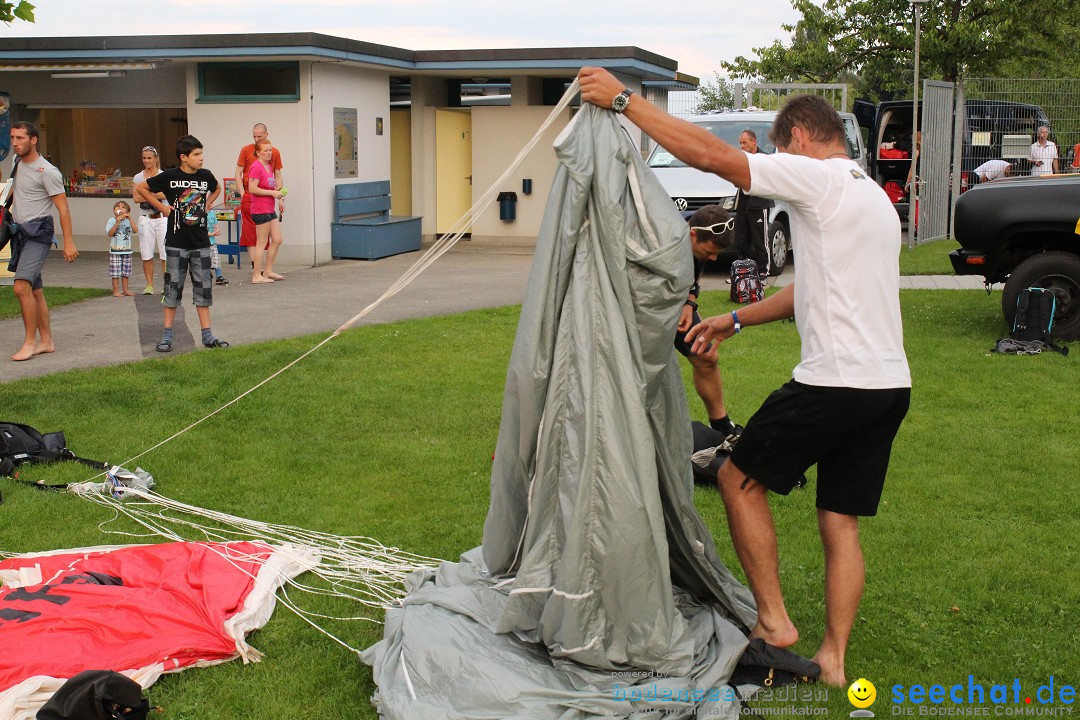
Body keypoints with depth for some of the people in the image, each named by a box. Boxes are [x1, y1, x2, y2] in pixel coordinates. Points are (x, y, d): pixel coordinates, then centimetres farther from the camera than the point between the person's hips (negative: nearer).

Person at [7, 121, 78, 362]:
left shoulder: (47, 172, -11)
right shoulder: (17, 164, 13)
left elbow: (63, 208, -12)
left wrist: (69, 242, -16)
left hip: (38, 233, -8)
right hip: (20, 232, 8)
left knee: (22, 286, -19)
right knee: (35, 291, 10)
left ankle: (30, 342, -12)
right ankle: (46, 341, 17)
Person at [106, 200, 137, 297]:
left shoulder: (128, 221, 6)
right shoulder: (112, 221, -2)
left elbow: (136, 230, -9)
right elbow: (110, 233, -15)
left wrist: (130, 219, -16)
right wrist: (117, 222, -22)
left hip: (127, 251, 4)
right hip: (115, 251, -3)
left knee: (126, 272, 11)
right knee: (116, 272, -3)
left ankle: (125, 290, 20)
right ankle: (116, 291, 2)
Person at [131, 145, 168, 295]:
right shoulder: (138, 177, 8)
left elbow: (165, 194, -14)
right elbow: (136, 198, -4)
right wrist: (155, 195, -12)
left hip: (162, 217, -2)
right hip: (145, 219, 2)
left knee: (165, 253, -5)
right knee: (146, 254, 3)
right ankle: (149, 285, 11)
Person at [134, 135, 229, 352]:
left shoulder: (205, 176, 2)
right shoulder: (170, 176, -9)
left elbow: (216, 189, 25)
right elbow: (141, 187, 1)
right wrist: (161, 206, -4)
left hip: (201, 242, 4)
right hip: (176, 242, -3)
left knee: (203, 287, 6)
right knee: (173, 287, 1)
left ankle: (207, 335, 11)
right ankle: (167, 335, 9)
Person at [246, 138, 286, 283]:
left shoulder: (269, 166, 15)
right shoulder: (256, 167, -14)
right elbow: (252, 189, -21)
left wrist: (280, 198, 14)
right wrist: (272, 192, -19)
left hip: (270, 209, 9)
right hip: (260, 209, -9)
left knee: (277, 240, 10)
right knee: (262, 242, -5)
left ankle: (268, 271, 19)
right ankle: (256, 276, 0)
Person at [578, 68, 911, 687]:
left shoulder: (817, 178, -9)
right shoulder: (875, 197, 21)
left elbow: (710, 155, -18)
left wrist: (623, 99, -13)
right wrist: (735, 320, 28)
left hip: (834, 382, -9)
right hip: (892, 384, 9)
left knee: (740, 478, 10)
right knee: (841, 524, 14)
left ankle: (773, 619, 12)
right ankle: (835, 659, 18)